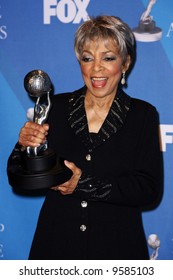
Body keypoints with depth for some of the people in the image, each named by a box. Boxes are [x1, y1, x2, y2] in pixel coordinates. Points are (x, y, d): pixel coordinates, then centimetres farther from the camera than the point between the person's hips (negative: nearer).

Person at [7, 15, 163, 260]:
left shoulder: (143, 115, -5)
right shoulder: (56, 106, -3)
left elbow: (149, 190, -13)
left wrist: (84, 184, -22)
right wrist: (25, 147, -21)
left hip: (115, 247, -1)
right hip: (57, 243, 1)